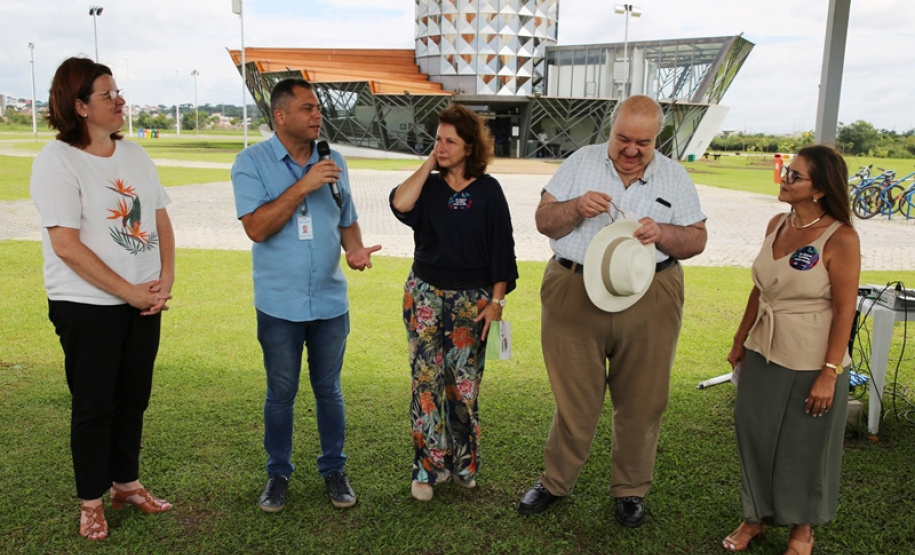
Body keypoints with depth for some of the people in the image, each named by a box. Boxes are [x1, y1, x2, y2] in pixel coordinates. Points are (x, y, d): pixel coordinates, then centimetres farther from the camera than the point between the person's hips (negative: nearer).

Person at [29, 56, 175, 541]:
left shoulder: (134, 155, 8)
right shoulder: (57, 160, -12)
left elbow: (161, 220, 10)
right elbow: (66, 245, -17)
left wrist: (165, 279, -4)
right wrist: (129, 292, -16)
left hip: (145, 300, 6)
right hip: (88, 306, -5)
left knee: (133, 399, 14)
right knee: (94, 405, 7)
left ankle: (125, 483, 32)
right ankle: (91, 501, 24)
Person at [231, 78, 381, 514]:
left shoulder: (333, 161, 5)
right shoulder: (252, 162, -6)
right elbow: (257, 228, -17)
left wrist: (355, 250, -9)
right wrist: (304, 185, -22)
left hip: (331, 301, 3)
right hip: (280, 305, -3)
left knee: (329, 390, 13)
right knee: (281, 393, 11)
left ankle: (334, 469, 29)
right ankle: (278, 473, 29)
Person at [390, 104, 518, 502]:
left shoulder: (488, 190, -1)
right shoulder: (428, 186, 5)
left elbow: (501, 249, 0)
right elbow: (400, 204, -18)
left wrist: (496, 300, -5)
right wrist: (428, 165, -8)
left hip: (471, 297, -1)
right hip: (425, 292, 2)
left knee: (464, 381, 4)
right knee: (427, 379, 1)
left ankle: (463, 462, 22)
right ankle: (429, 466, 12)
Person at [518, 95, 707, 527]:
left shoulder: (675, 176, 6)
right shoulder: (581, 162, 5)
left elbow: (697, 239, 5)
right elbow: (544, 220, 3)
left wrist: (663, 234, -15)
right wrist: (577, 207, -17)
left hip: (649, 304, 1)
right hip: (574, 296, -1)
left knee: (641, 403, 10)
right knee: (574, 398, 8)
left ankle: (630, 490, 31)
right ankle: (555, 482, 29)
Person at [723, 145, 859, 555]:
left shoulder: (840, 238, -16)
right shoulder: (777, 225, 2)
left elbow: (845, 310, -16)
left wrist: (829, 373, -17)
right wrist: (741, 340, 14)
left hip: (811, 362, -5)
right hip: (764, 352, 6)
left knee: (804, 447, 11)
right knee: (756, 437, 15)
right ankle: (758, 514, 37)